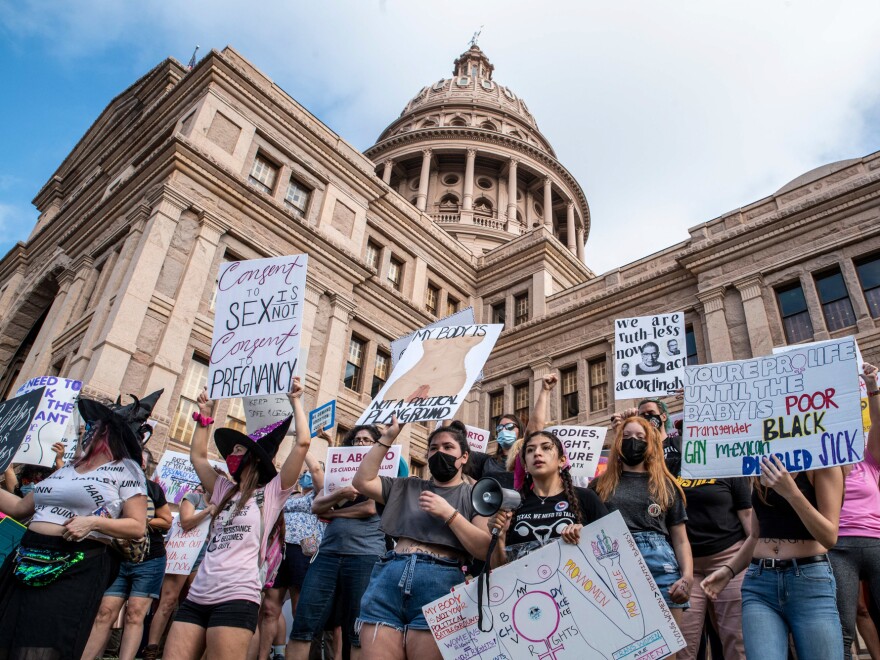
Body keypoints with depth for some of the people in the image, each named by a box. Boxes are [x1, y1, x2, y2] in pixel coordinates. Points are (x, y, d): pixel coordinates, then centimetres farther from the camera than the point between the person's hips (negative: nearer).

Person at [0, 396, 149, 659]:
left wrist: (93, 522, -20)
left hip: (76, 570, -7)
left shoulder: (125, 469, -3)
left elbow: (137, 527, -8)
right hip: (26, 562, 7)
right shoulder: (69, 467, 18)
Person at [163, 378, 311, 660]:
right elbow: (197, 456, 29)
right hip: (197, 597, 6)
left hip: (236, 598, -6)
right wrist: (204, 416, 29)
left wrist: (296, 401, 2)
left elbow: (303, 442, -6)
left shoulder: (272, 492, 3)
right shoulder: (225, 492, 21)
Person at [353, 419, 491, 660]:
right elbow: (363, 481, 14)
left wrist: (449, 513, -8)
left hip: (439, 582, -3)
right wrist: (387, 437, 13)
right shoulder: (408, 487, 24)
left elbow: (486, 549, 0)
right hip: (389, 578, 4)